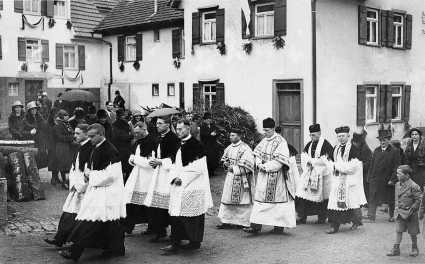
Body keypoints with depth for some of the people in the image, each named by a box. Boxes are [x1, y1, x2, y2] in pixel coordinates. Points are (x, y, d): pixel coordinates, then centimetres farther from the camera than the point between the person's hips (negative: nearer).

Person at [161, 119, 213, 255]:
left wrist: (182, 179, -14)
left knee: (191, 216, -1)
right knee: (176, 216, 6)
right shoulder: (181, 145, 14)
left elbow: (197, 168, -17)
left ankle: (195, 242, 10)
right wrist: (175, 177, 1)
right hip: (180, 188, 8)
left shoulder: (195, 146, -12)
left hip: (192, 188, -8)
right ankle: (175, 244, 11)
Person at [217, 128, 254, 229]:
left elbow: (247, 164, -17)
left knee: (241, 199, 0)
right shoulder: (229, 148, 10)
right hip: (230, 177, 7)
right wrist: (225, 164, -1)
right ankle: (227, 221, 10)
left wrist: (234, 168, -17)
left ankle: (243, 222, 9)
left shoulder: (245, 148, -12)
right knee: (228, 199, 6)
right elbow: (224, 159, 22)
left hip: (241, 178, -7)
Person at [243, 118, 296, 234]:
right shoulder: (264, 141, 10)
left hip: (276, 176, -6)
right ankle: (256, 226, 0)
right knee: (260, 199, 1)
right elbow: (257, 153, 15)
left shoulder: (280, 142, -11)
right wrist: (259, 164, -4)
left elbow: (280, 160, -17)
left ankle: (279, 226, 13)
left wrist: (266, 167, -18)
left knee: (278, 199, 2)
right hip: (263, 175, 6)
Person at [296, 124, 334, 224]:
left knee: (321, 196, 4)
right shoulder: (309, 144, 11)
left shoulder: (325, 144, -11)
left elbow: (326, 159, -17)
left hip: (321, 174, -6)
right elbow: (303, 155, 17)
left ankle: (322, 218, 18)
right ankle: (302, 217, 3)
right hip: (308, 173, 6)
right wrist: (306, 164, -3)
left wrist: (312, 161, -13)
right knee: (303, 194, -2)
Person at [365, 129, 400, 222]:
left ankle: (392, 216, 26)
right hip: (375, 180, 3)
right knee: (373, 198, -3)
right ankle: (371, 216, -3)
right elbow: (372, 165, 11)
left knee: (390, 200, 11)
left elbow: (396, 167, -7)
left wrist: (393, 179, -13)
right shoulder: (376, 151, 8)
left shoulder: (395, 151, -5)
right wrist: (370, 177, 5)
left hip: (388, 181, -3)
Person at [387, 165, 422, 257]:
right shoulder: (397, 185, 4)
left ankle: (415, 249, 25)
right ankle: (396, 249, 10)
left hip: (410, 213, -5)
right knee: (398, 231, 5)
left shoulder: (413, 186, -17)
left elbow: (419, 199, -13)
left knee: (412, 232, 8)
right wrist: (397, 208, 10)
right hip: (400, 212, 5)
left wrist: (412, 209, -16)